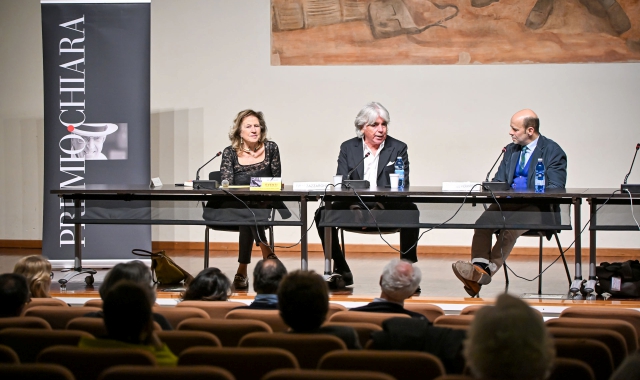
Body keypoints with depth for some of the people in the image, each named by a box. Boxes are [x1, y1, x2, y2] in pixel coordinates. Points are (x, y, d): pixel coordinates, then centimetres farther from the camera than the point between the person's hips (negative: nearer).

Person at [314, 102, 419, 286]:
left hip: (388, 208, -1)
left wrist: (382, 205, -23)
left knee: (410, 212, -33)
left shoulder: (398, 148, 6)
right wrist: (353, 204, -22)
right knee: (324, 213, -24)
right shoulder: (348, 148, 10)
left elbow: (402, 186, -3)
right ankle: (341, 270, -11)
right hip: (354, 207, 2)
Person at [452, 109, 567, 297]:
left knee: (510, 226, -34)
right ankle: (479, 267, -39)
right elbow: (499, 181, 18)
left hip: (537, 208, -6)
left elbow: (555, 189, -10)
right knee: (483, 221, -24)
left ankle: (489, 269, -41)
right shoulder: (511, 150, 20)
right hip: (508, 204, 6)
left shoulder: (553, 151, -1)